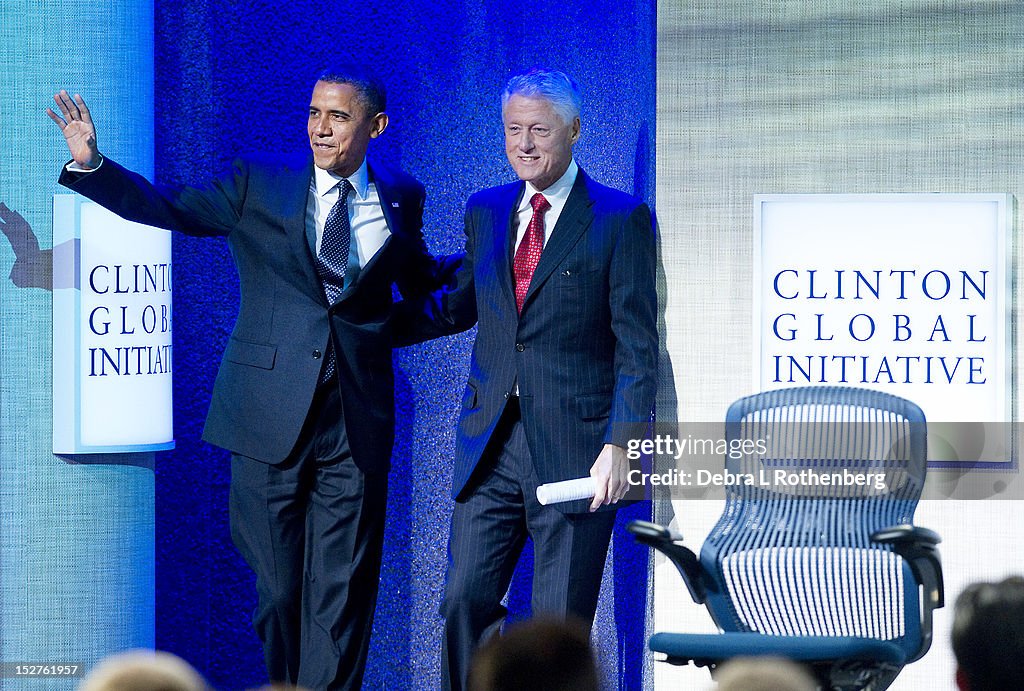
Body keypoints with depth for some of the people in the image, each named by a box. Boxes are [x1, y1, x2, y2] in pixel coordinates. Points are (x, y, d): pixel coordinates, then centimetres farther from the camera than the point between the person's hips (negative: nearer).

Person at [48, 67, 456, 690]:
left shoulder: (399, 199, 8)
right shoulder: (260, 186, 3)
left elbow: (422, 282, 23)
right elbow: (166, 207, -3)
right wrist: (91, 164, -16)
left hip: (357, 424, 1)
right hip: (272, 420, -1)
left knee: (341, 591, 0)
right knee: (277, 586, 6)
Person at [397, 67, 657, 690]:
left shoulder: (621, 219, -3)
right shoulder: (485, 211, 12)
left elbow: (638, 347, -6)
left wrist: (620, 444, -15)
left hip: (573, 447, -4)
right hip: (490, 447, 5)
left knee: (561, 625, 0)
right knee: (466, 602, 0)